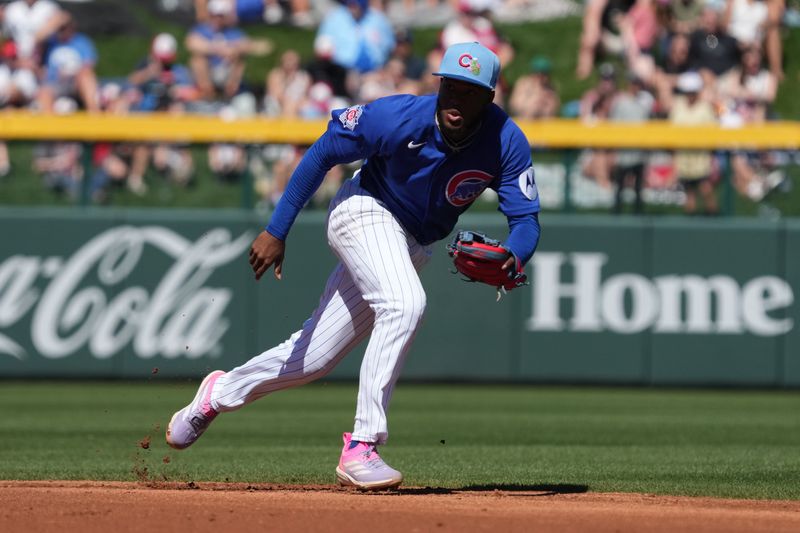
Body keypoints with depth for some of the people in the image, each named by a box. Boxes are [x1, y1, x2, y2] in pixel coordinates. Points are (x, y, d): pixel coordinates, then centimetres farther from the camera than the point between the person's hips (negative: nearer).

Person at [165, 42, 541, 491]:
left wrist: (512, 261, -44)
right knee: (405, 303, -33)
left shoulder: (507, 143, -20)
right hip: (366, 212, -5)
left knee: (315, 356, 7)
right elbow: (324, 153, -15)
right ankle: (361, 449, -30)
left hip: (415, 245, 5)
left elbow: (526, 218, -20)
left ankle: (222, 393, 33)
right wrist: (276, 231, -18)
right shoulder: (398, 118, -27)